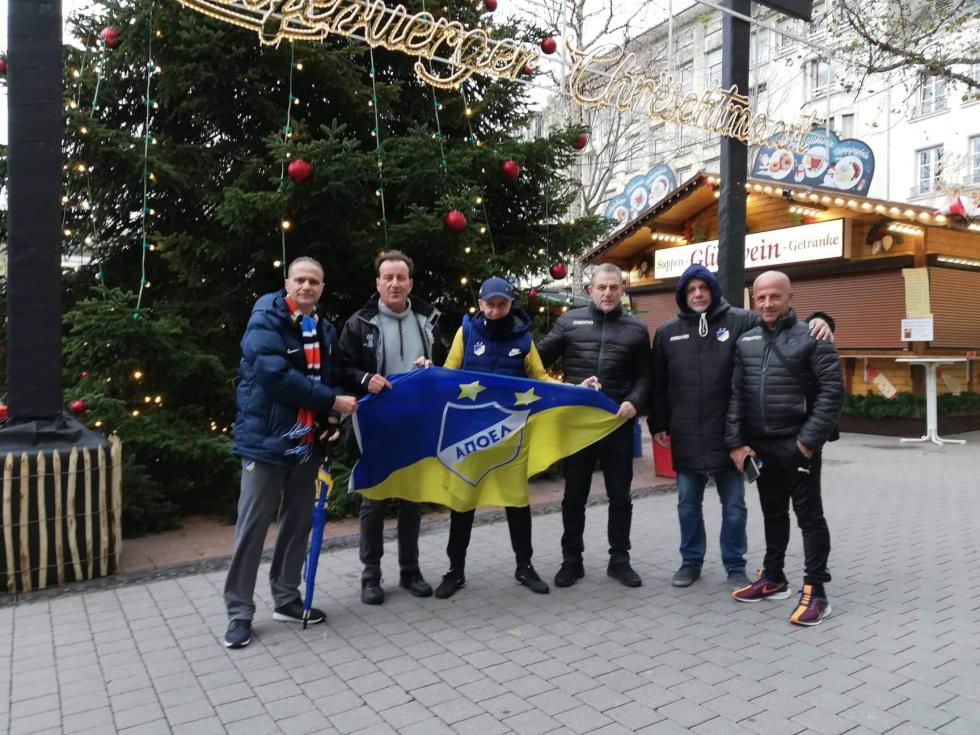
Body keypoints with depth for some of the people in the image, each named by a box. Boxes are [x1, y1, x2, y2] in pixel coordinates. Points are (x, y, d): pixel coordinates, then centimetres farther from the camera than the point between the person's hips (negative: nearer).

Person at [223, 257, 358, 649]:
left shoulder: (324, 329, 11)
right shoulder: (266, 320, -10)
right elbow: (277, 375, -23)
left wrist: (328, 422, -2)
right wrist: (332, 401, -21)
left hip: (306, 440, 7)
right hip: (266, 437, -6)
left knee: (299, 521, 13)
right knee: (252, 525, 1)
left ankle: (287, 598, 28)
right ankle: (239, 612, 13)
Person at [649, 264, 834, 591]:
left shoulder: (740, 321, -2)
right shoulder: (667, 332, 5)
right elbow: (658, 384, 9)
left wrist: (817, 320, -24)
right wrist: (658, 424, 7)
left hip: (727, 434, -2)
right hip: (686, 436, 2)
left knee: (733, 506, 10)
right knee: (688, 504, 14)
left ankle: (735, 566, 26)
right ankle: (691, 561, 30)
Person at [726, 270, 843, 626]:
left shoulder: (811, 337, -6)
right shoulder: (745, 342, 8)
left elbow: (833, 390, -10)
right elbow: (736, 395, 8)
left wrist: (810, 439, -15)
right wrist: (735, 442, 1)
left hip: (798, 445, -5)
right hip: (760, 445, 5)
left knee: (809, 515, 2)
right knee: (772, 512, 16)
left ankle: (815, 590, 10)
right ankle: (773, 577, 29)